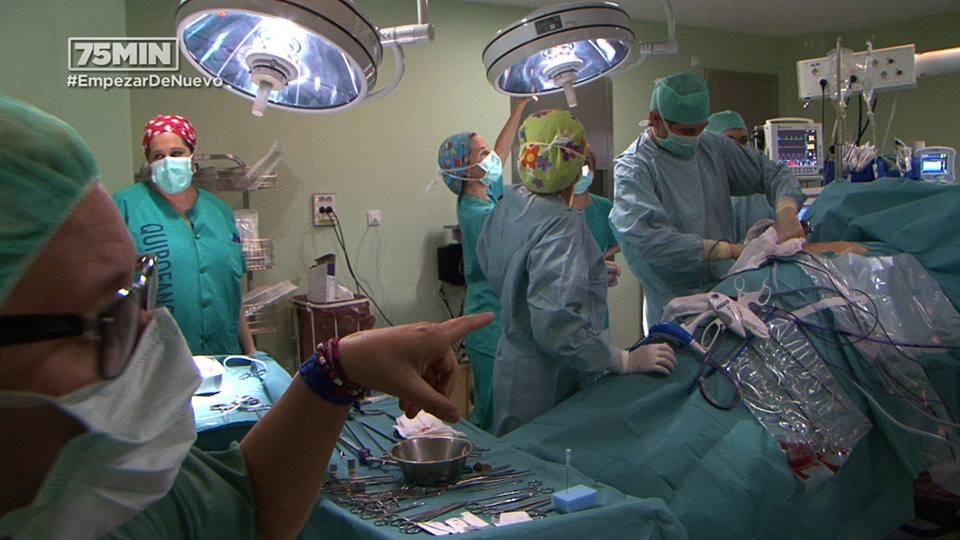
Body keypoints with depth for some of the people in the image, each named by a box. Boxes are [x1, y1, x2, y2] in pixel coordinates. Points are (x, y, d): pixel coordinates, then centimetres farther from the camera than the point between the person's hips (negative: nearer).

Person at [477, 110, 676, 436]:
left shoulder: (510, 202, 1)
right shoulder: (559, 225, -26)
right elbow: (557, 325, -33)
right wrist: (625, 361, -23)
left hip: (513, 358, 9)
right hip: (544, 387, -9)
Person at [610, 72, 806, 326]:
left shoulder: (714, 147, 7)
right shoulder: (632, 169, -13)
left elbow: (771, 173, 13)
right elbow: (651, 239, -26)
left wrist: (786, 212, -9)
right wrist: (732, 251, -25)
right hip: (676, 306, -5)